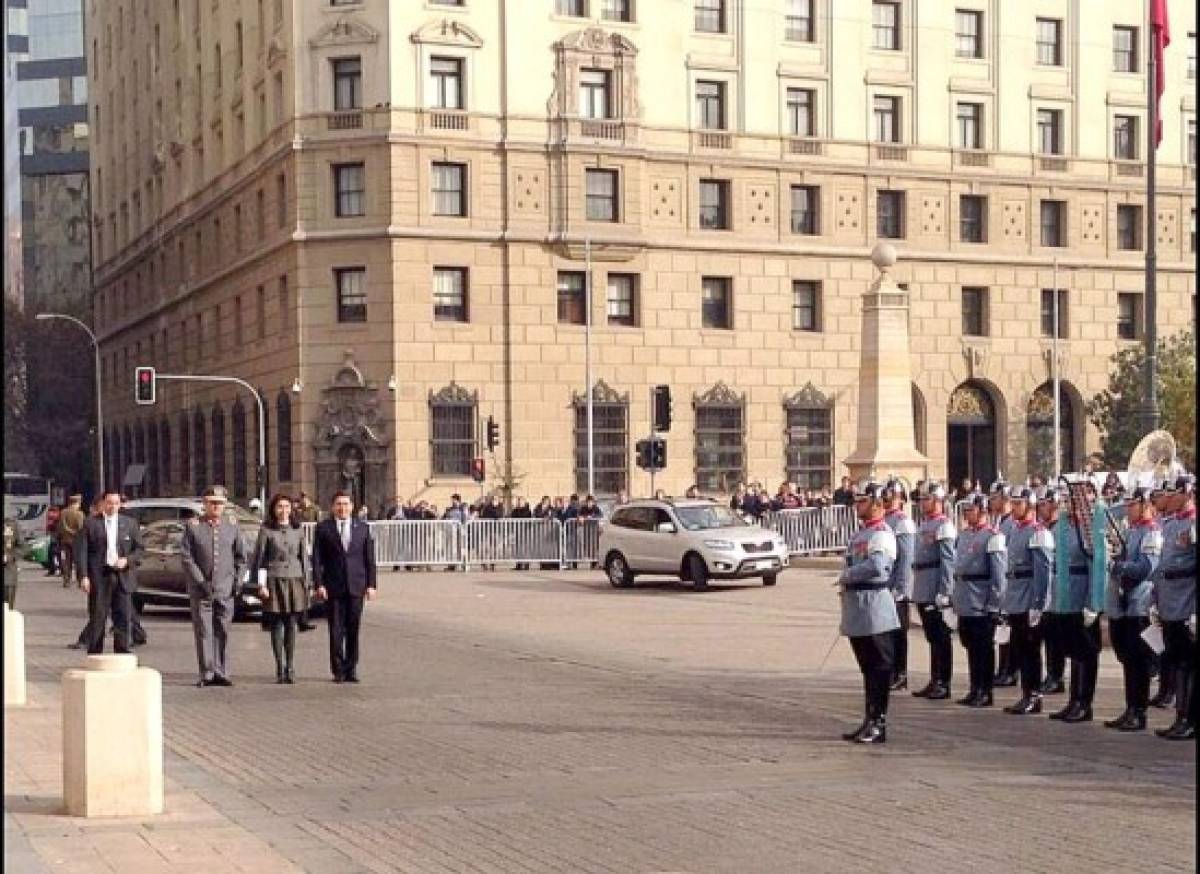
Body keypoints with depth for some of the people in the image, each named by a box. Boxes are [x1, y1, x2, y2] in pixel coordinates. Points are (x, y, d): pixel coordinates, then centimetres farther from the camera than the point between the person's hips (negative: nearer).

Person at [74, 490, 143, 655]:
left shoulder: (130, 524, 12)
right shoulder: (91, 524, 3)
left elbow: (139, 548, 13)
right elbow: (81, 551, -1)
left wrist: (127, 560, -7)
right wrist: (83, 576, -10)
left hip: (123, 576, 2)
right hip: (99, 576, -2)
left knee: (123, 618, 1)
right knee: (97, 618, 0)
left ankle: (122, 652, 8)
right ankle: (94, 655, 7)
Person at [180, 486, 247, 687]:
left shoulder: (232, 526, 10)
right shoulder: (193, 526, 2)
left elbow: (241, 557, 16)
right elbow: (187, 558, -3)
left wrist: (237, 580, 3)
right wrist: (201, 582, -11)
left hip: (225, 589, 2)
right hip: (201, 589, -2)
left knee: (223, 631, 3)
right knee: (203, 631, -2)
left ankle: (221, 673, 9)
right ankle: (206, 674, 2)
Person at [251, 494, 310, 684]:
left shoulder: (297, 530, 8)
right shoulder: (266, 530, 0)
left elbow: (304, 557, 12)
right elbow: (260, 559, 0)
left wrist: (306, 583, 9)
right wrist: (261, 584, -6)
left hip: (294, 580, 2)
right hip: (274, 580, -2)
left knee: (291, 625, 1)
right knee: (277, 625, -1)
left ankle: (290, 668, 6)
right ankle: (280, 669, 5)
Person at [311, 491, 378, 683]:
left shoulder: (363, 528, 9)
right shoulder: (323, 529, 3)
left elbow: (369, 558, 9)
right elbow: (317, 559, 1)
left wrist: (371, 584, 2)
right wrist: (319, 584, -8)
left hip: (356, 586, 2)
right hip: (333, 587, -2)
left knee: (353, 629, 4)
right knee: (336, 630, -1)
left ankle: (351, 669, 11)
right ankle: (338, 671, 5)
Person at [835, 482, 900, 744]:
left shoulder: (881, 534, -14)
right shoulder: (859, 534, 17)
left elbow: (876, 566, -30)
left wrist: (846, 575, -16)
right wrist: (846, 584, 4)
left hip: (875, 611, -10)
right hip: (857, 613, 10)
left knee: (879, 668, -3)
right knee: (867, 669, 14)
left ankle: (878, 725, 1)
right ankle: (870, 721, 21)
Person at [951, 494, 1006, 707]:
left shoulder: (993, 537, -12)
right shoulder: (963, 534, 13)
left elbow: (998, 573, -15)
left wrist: (993, 603, -16)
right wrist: (954, 595, 14)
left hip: (982, 605, -8)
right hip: (965, 603, 8)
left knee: (984, 648, 0)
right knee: (970, 645, 13)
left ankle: (986, 692, 8)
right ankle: (975, 689, 22)